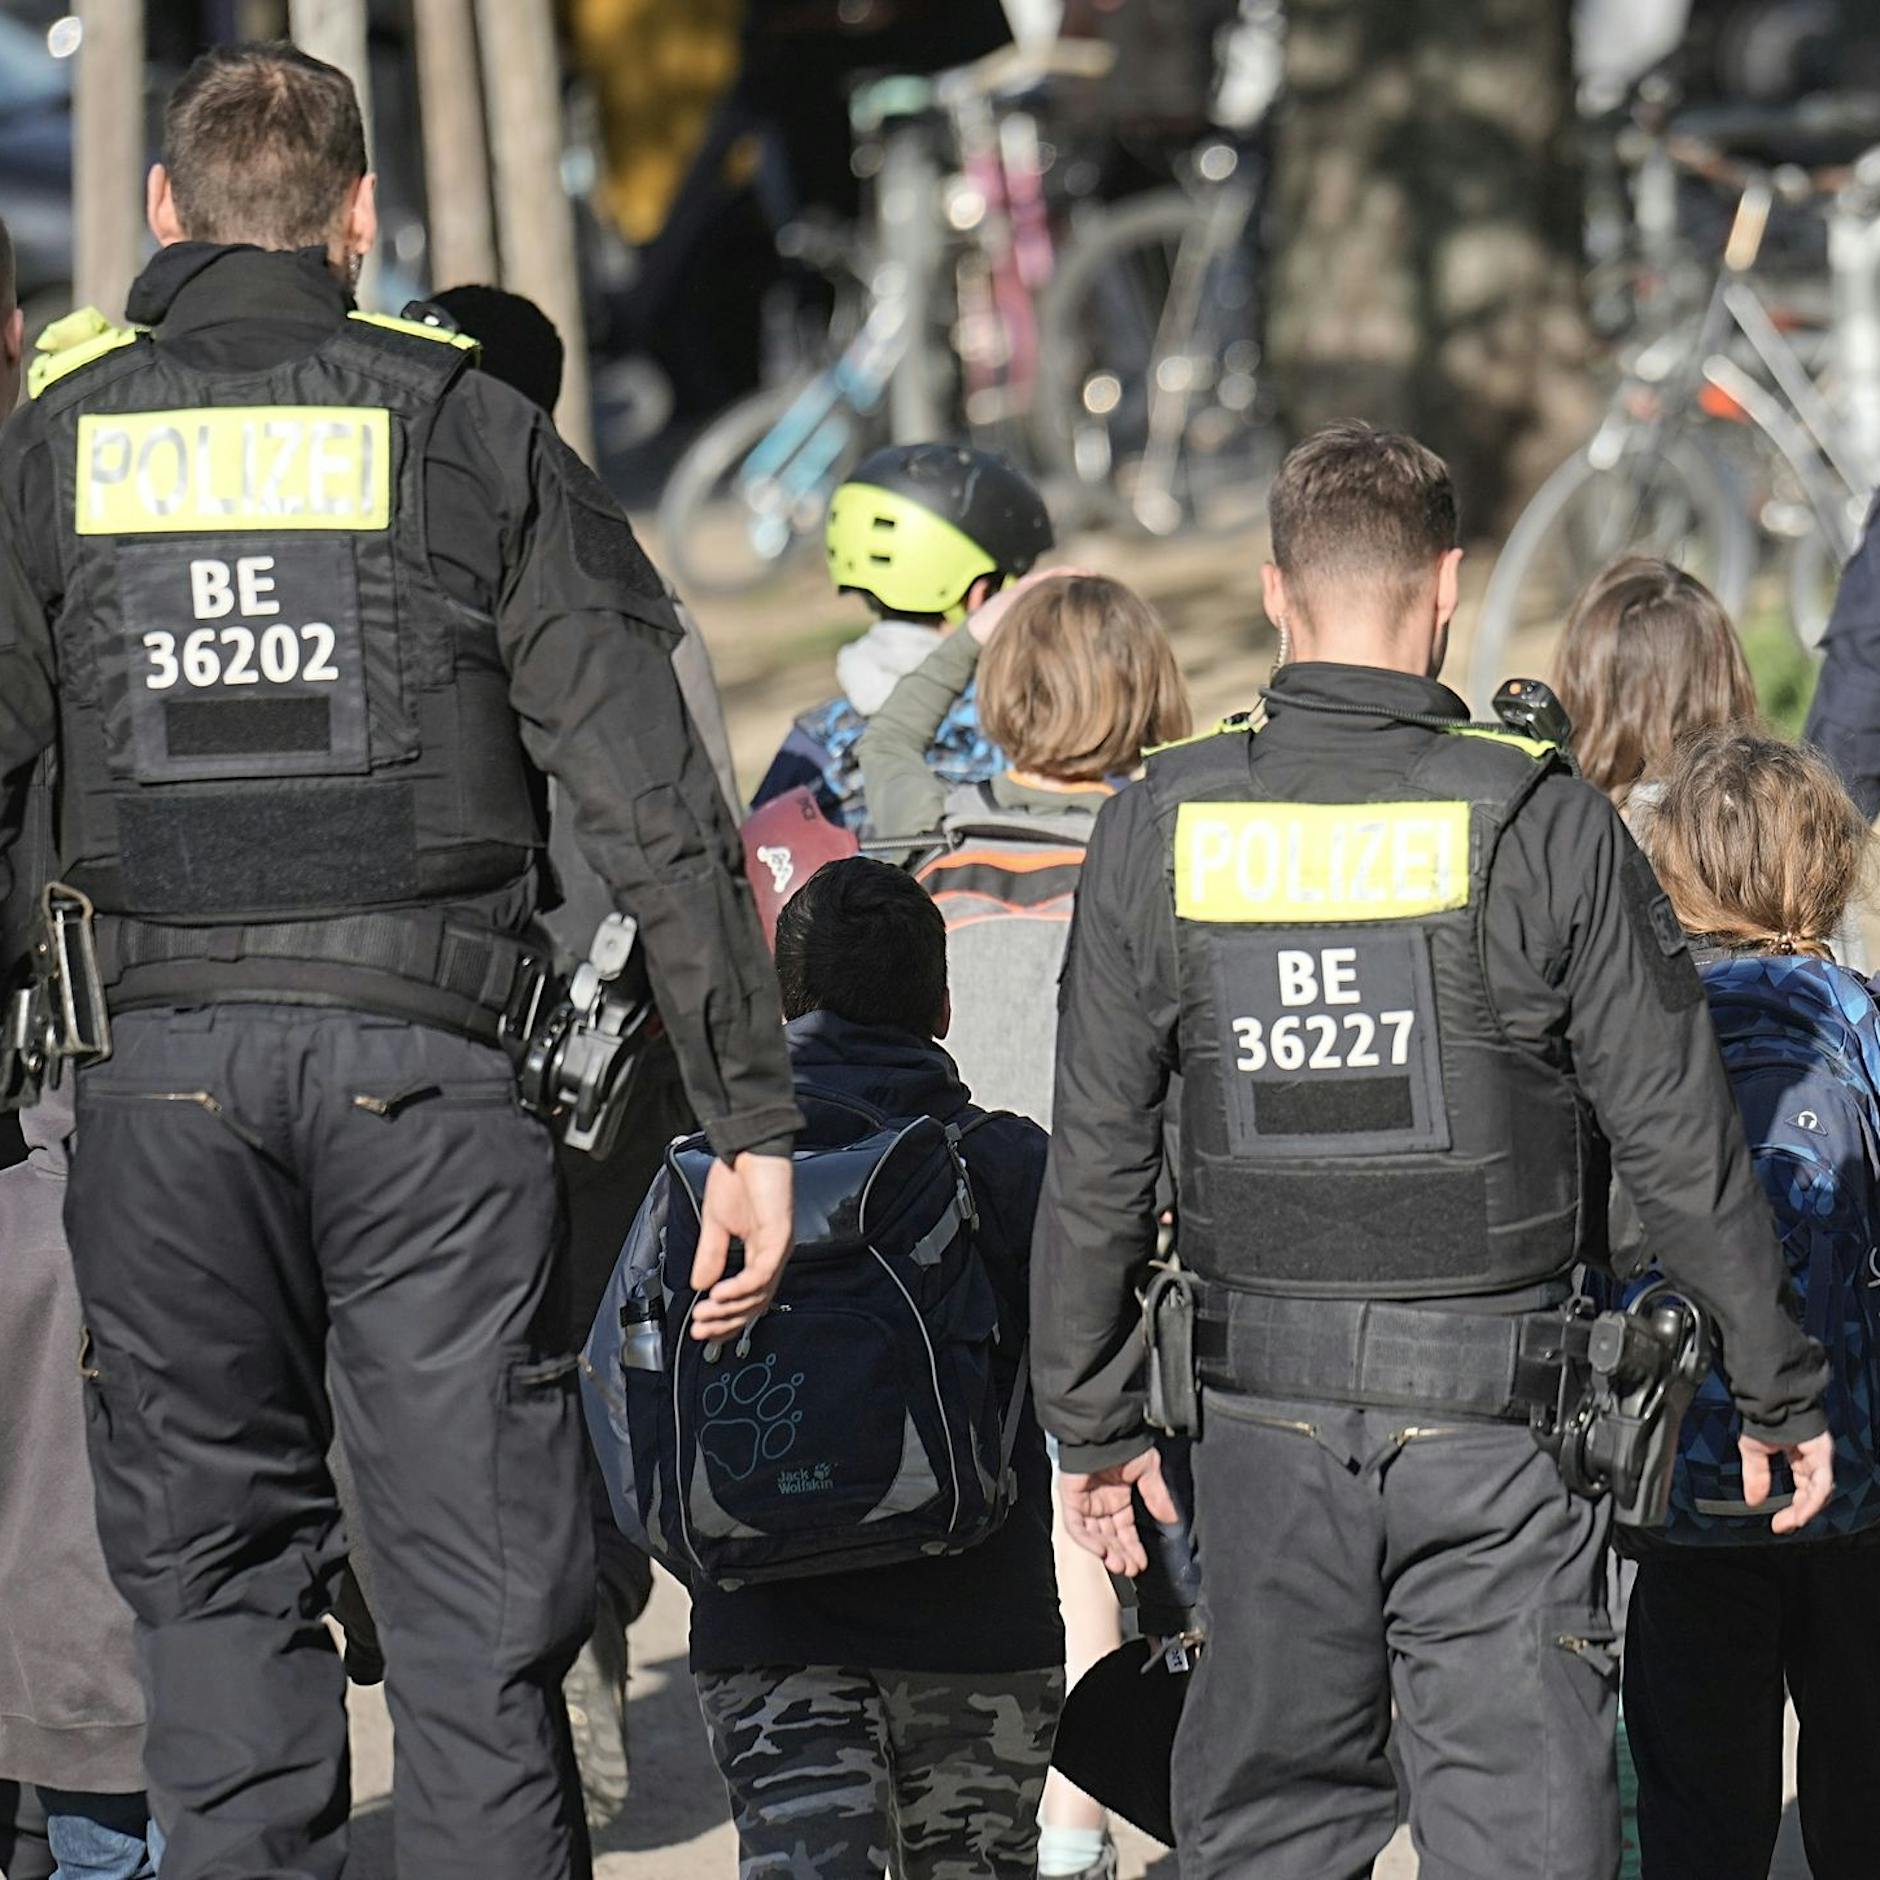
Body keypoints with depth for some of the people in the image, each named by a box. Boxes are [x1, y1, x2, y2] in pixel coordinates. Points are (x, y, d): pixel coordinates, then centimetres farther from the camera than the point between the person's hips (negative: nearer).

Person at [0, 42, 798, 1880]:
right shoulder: (474, 434, 3)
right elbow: (654, 806, -1)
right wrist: (750, 1120, 1)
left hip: (164, 1067, 1)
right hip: (423, 1065, -1)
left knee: (214, 1580, 11)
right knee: (476, 1590, 2)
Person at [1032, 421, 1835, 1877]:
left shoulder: (1159, 832, 0)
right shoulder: (1541, 826, -8)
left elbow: (1098, 1161, 4)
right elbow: (1679, 1142, -5)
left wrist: (1093, 1422, 14)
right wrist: (1780, 1389, 7)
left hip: (1266, 1419, 3)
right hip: (1493, 1428, -3)